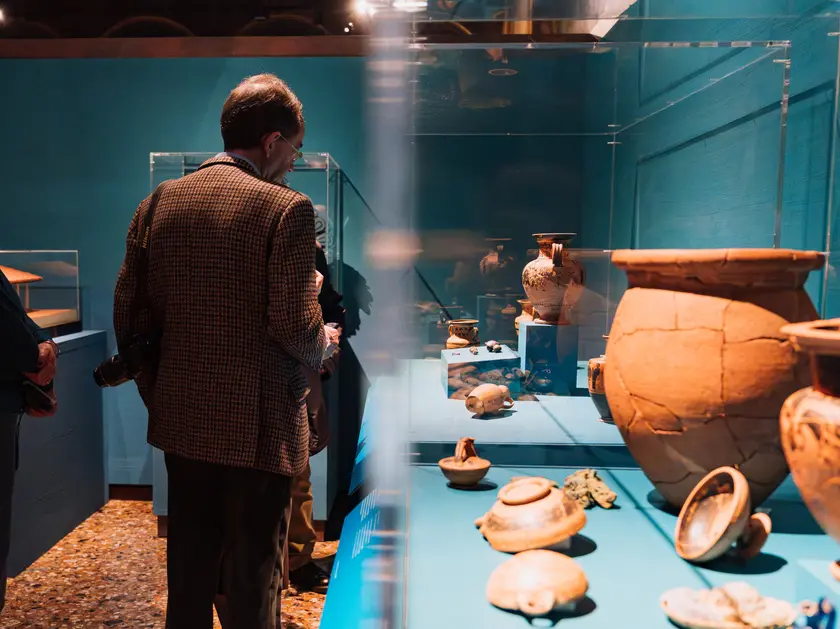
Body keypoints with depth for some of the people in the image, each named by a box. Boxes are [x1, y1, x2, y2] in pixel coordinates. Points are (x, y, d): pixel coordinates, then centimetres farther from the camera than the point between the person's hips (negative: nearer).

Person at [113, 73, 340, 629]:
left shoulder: (159, 202, 3)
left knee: (189, 570, 21)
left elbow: (129, 314, 4)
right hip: (259, 426, -5)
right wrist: (324, 342, 4)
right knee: (252, 578, 11)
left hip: (182, 421, 6)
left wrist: (157, 393, 15)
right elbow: (296, 326, -18)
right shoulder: (286, 208, -14)